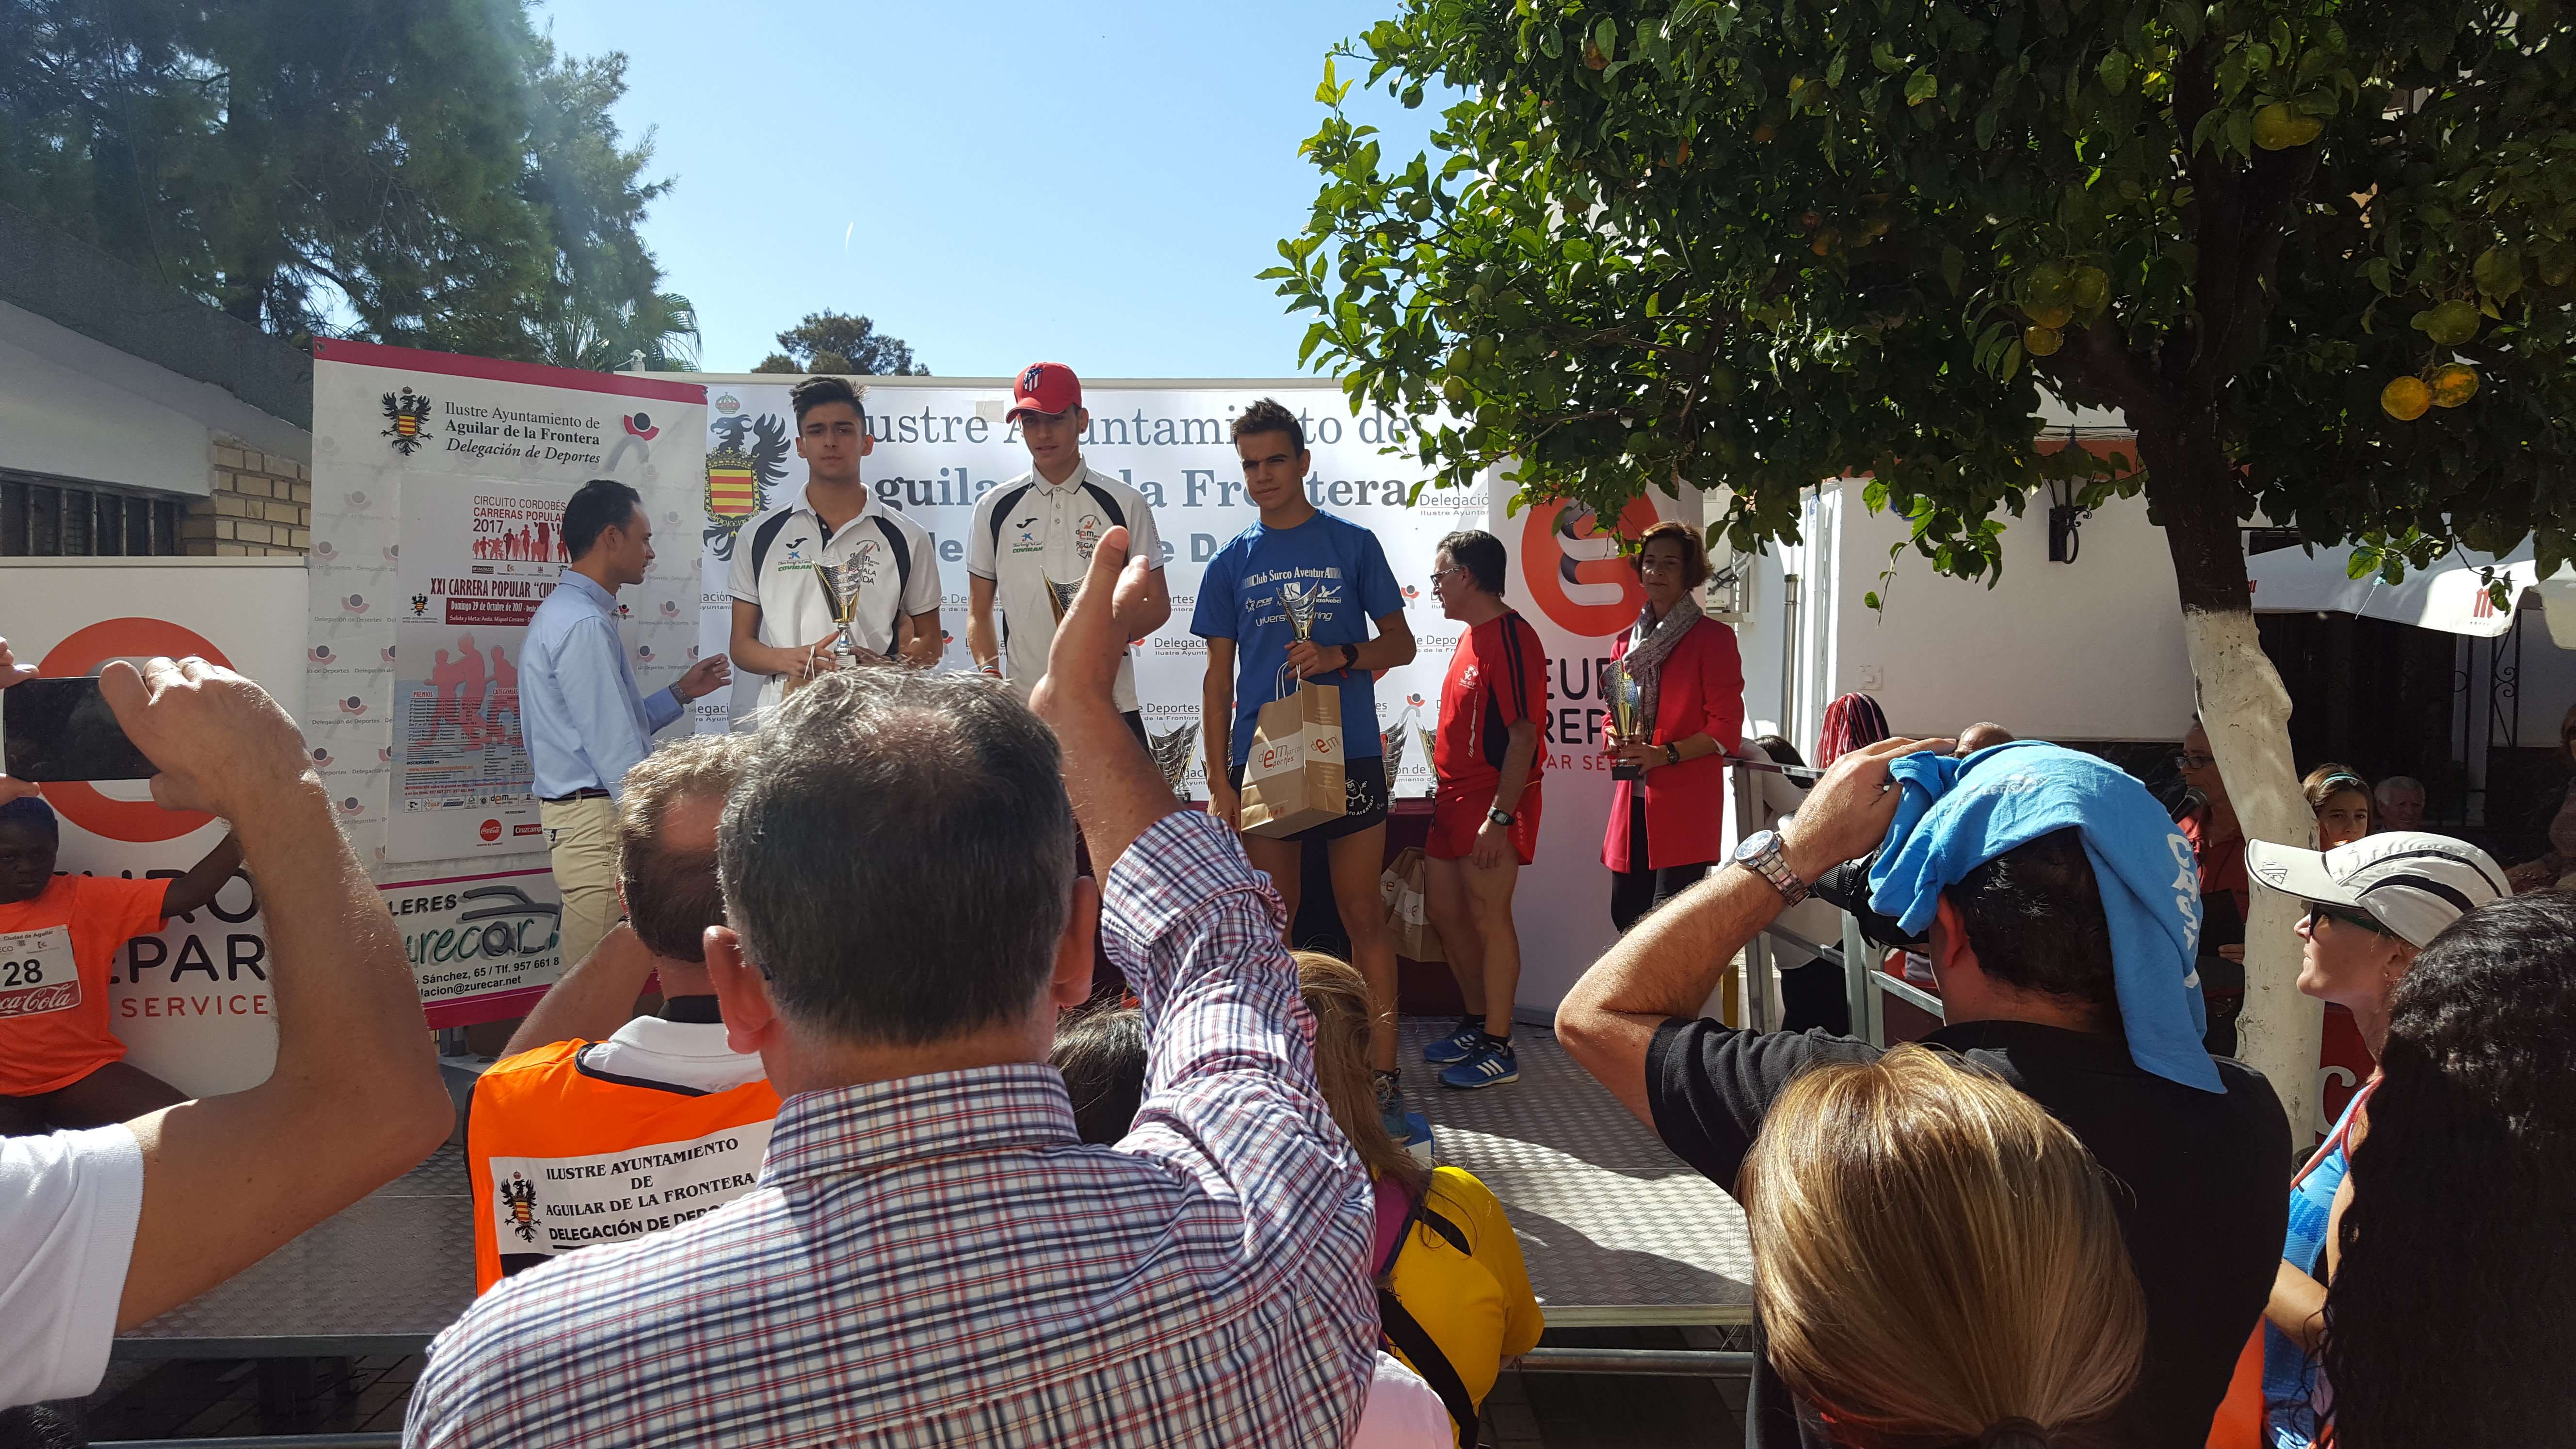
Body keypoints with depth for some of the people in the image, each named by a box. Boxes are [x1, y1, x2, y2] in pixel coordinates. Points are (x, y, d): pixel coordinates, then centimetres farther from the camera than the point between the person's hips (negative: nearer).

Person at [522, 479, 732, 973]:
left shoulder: (564, 613, 18)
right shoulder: (584, 624, -16)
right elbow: (618, 753, -21)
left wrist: (680, 692, 20)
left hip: (571, 814, 11)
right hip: (598, 821, -11)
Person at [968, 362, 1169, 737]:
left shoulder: (1125, 504, 3)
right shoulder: (994, 509, 8)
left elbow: (1158, 603, 5)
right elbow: (979, 612, 12)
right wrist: (990, 674, -7)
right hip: (1023, 705, 1)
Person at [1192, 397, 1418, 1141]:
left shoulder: (1353, 544, 6)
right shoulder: (1231, 563, 10)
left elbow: (1400, 642, 7)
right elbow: (1218, 678, 9)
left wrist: (1341, 656, -14)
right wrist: (1219, 781, 1)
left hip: (1349, 757, -1)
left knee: (1365, 916, 0)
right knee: (1271, 925, 6)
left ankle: (1384, 1080, 6)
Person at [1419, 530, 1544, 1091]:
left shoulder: (1511, 638, -17)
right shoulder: (1471, 637, 15)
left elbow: (1524, 736, -22)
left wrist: (1499, 817, -25)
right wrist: (1446, 791, 18)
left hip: (1492, 803, -10)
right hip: (1454, 798, 10)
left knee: (1488, 917, -4)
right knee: (1443, 909, 15)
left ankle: (1499, 1049, 6)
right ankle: (1478, 1022, 29)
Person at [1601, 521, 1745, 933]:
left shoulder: (1713, 639, -2)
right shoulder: (1628, 642, 17)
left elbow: (1726, 729, -7)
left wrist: (1664, 754, -19)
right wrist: (1615, 739, 1)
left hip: (1686, 802, -6)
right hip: (1633, 799, 6)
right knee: (1626, 912, 8)